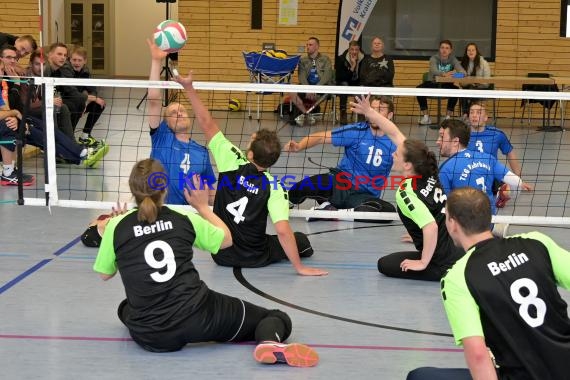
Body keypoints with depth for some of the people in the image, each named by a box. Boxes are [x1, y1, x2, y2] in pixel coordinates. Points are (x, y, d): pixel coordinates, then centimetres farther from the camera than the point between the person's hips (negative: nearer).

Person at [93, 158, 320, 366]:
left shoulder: (116, 226, 0)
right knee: (278, 318, 8)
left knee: (125, 308, 40)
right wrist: (203, 206, 32)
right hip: (198, 316, -2)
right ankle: (270, 341, -23)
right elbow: (226, 239, 19)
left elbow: (105, 274, 15)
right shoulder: (184, 219, 2)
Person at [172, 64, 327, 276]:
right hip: (256, 258, -2)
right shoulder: (273, 188, -21)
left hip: (222, 255, 2)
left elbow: (207, 124, -13)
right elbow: (283, 231, -28)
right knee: (301, 241, 22)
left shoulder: (232, 163, -17)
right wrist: (299, 268, -22)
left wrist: (188, 87, -7)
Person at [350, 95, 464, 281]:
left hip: (444, 263, -8)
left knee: (385, 264, 12)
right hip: (458, 250, 8)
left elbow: (431, 227, -34)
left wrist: (423, 263, -22)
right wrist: (368, 111, 9)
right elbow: (394, 133, 7)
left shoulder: (407, 193, -21)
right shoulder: (428, 173, 0)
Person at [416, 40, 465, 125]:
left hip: (446, 86, 1)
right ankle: (426, 116, -15)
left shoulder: (453, 60, -2)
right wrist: (444, 74, -52)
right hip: (433, 84, -1)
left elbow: (463, 72, -18)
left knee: (456, 90, -31)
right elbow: (433, 71, -31)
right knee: (419, 89, -28)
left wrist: (456, 73, -43)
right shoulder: (434, 59, -8)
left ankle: (448, 116, -16)